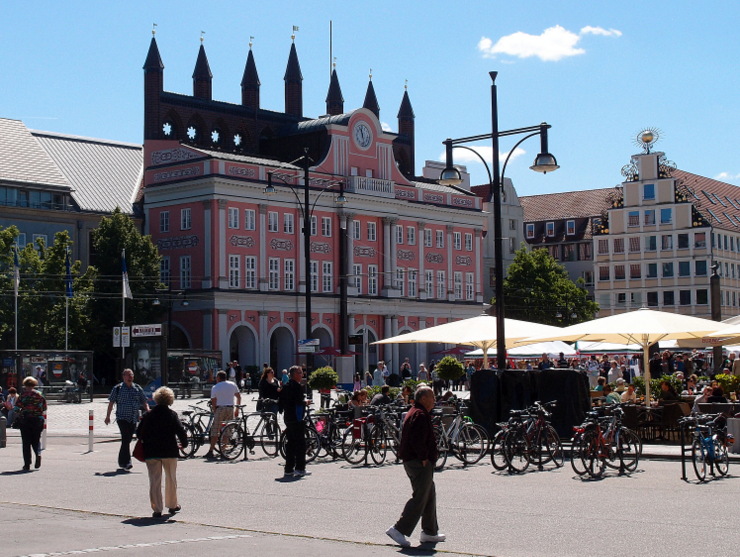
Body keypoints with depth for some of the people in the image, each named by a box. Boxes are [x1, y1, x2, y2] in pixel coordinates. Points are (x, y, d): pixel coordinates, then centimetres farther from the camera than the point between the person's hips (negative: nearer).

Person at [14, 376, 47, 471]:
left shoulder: (23, 394, -3)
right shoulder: (40, 395, 5)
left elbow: (17, 407, -7)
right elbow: (44, 408, 7)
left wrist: (17, 417, 9)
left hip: (25, 420, -2)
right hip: (38, 420, 2)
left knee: (26, 442, 3)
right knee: (36, 440, 17)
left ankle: (27, 464, 0)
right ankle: (38, 453, -13)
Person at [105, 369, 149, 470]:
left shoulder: (138, 389, 10)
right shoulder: (117, 388, 0)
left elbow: (144, 402, 12)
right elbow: (111, 402, 4)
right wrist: (108, 416, 1)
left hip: (133, 419, 4)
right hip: (122, 418, -4)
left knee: (128, 439, 10)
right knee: (126, 439, -15)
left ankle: (122, 461, 24)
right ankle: (126, 462, -16)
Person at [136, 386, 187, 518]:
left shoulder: (148, 415, 1)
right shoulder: (172, 414, -6)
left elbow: (139, 433, 3)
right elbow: (181, 431, -11)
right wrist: (184, 443, 6)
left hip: (151, 452, 1)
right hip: (170, 452, -1)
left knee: (155, 481, 3)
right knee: (171, 478, 16)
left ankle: (156, 509, 0)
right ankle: (172, 505, 25)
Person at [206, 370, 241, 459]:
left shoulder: (215, 387, 1)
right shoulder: (233, 384, 11)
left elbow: (213, 402, -2)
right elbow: (239, 397, 14)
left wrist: (214, 412, 5)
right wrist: (237, 409, 20)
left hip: (220, 408, -4)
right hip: (230, 409, 4)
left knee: (215, 431, -2)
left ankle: (211, 451, -6)